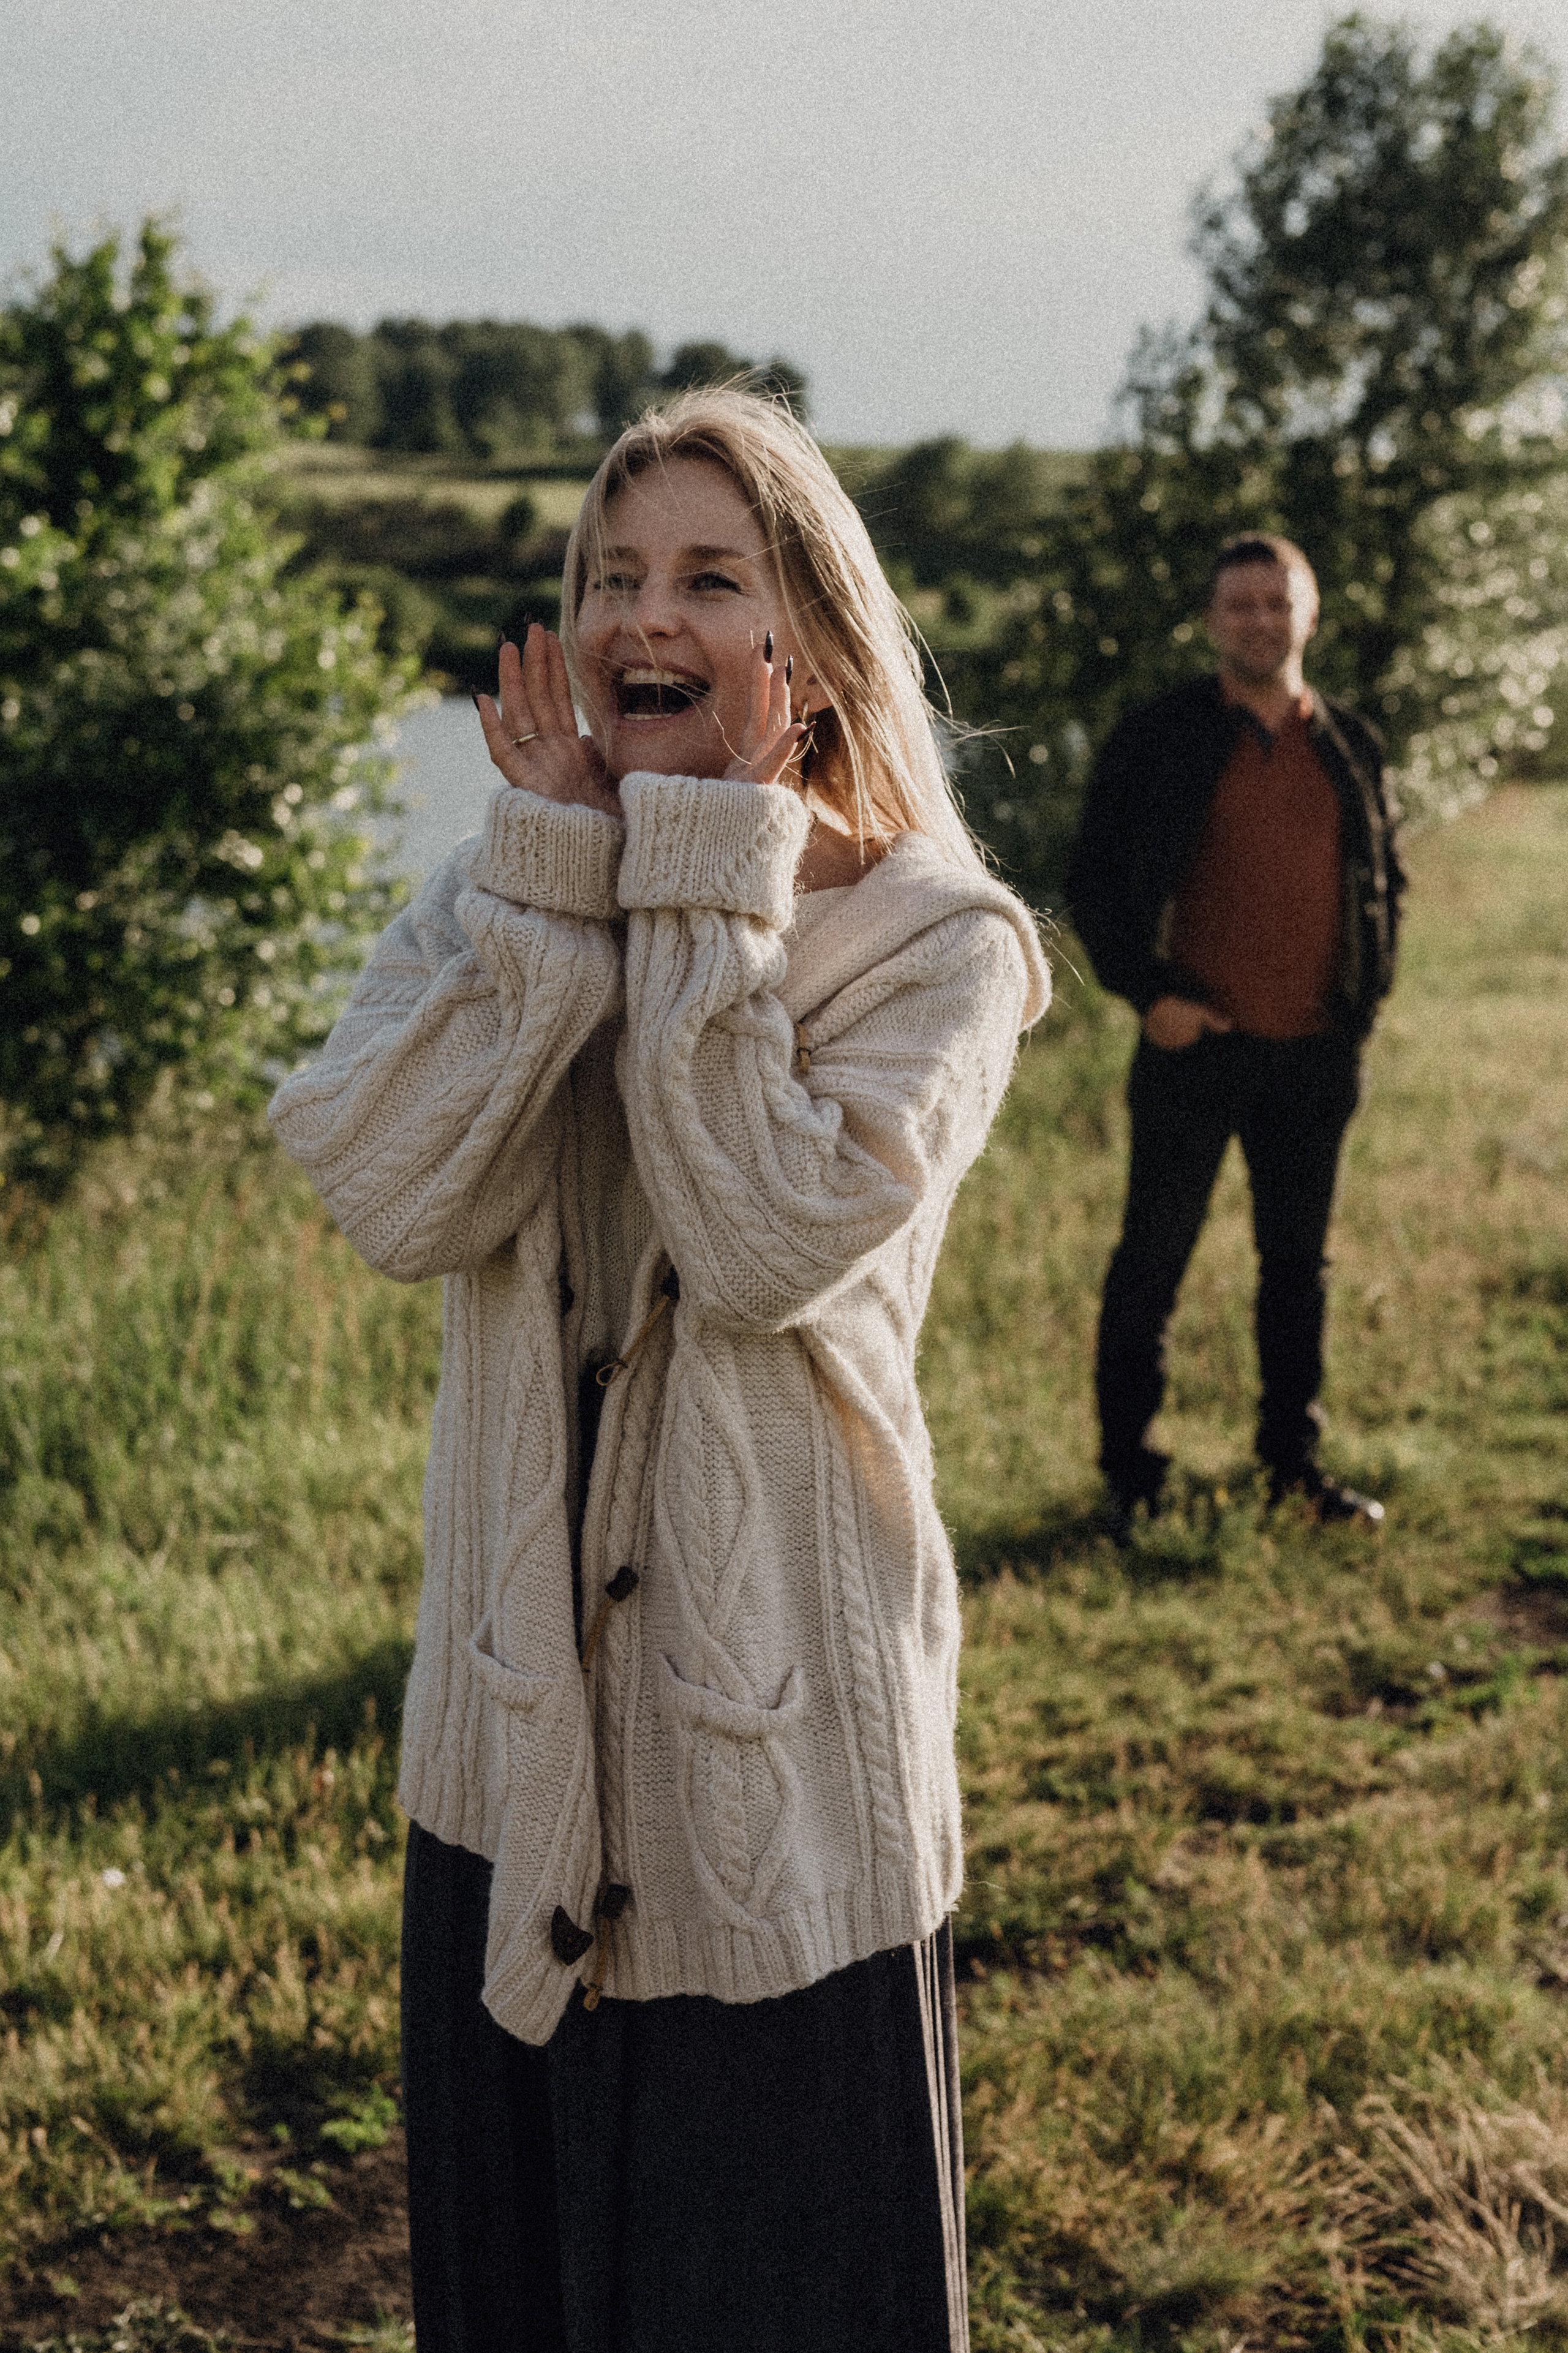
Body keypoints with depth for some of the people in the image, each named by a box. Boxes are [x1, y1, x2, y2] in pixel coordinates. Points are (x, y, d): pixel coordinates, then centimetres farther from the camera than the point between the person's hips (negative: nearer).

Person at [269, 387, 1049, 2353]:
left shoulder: (934, 940, -9)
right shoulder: (500, 898, 4)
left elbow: (765, 1243, -25)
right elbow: (387, 1197, -15)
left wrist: (705, 880, -20)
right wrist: (562, 866, -16)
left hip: (779, 1745, -4)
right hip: (519, 1733, 4)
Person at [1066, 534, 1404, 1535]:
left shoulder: (1352, 746, 9)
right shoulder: (1158, 739, -2)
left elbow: (1387, 877, 19)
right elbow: (1093, 876, -1)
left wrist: (1369, 992, 7)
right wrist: (1148, 992, -9)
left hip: (1317, 1053, 4)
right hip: (1197, 1043, -3)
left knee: (1300, 1262, 13)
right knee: (1153, 1263, 4)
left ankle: (1296, 1460, 26)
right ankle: (1130, 1470, 15)